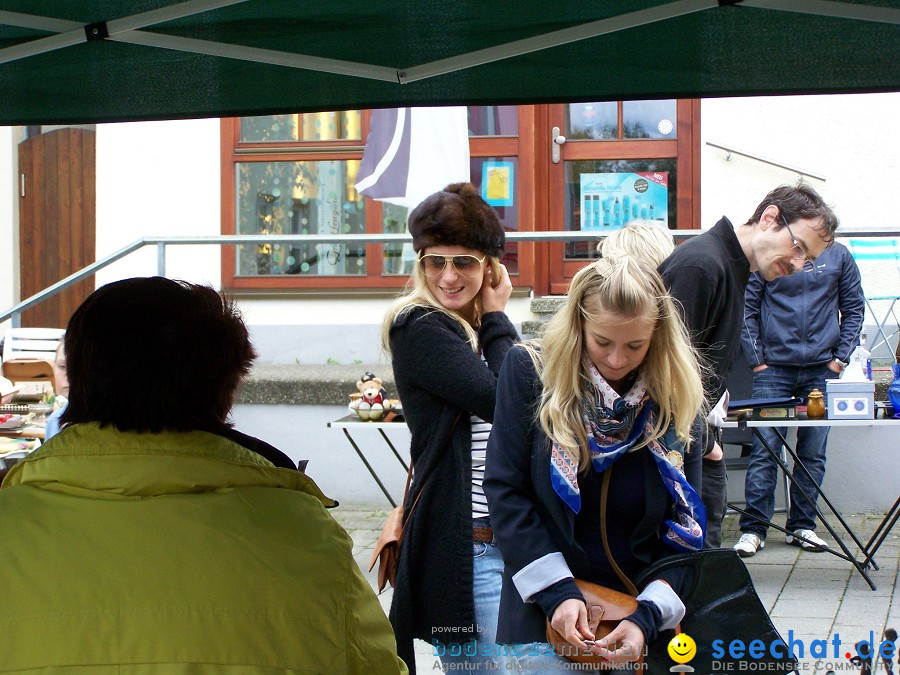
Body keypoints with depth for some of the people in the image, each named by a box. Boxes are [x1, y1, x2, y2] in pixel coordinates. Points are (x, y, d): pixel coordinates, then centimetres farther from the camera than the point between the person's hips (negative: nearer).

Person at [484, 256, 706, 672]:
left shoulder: (675, 399, -2)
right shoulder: (532, 370, -6)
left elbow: (686, 529, -2)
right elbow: (505, 491, -8)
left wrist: (649, 616, -16)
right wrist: (557, 592, -17)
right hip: (546, 612, -2)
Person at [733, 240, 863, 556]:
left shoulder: (838, 255, 8)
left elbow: (854, 308, 12)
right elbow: (747, 309, 3)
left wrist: (840, 357, 3)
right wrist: (756, 359, -3)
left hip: (822, 367, 2)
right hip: (775, 366, -2)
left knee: (813, 452, 5)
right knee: (764, 450, -7)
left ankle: (802, 526, 14)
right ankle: (753, 528, -3)